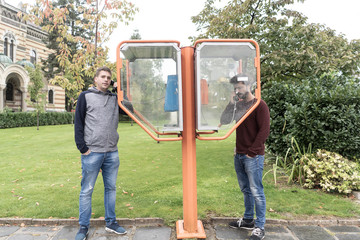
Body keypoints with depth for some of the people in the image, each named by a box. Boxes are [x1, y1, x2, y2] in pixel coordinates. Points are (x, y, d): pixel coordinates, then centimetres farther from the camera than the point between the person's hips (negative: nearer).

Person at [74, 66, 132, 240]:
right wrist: (83, 148, -8)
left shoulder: (115, 98, 12)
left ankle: (111, 222, 26)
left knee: (111, 188, 12)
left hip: (112, 153, 4)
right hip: (92, 153, -4)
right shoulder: (86, 96, 2)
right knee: (87, 190, 5)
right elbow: (78, 123, -1)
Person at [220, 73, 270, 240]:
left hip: (253, 156, -7)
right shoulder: (238, 105, 13)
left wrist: (252, 151, -14)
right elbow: (223, 121, 5)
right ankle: (248, 220, 30)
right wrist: (231, 103, -6)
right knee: (245, 189, 16)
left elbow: (264, 131, -13)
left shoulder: (260, 105, -7)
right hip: (239, 155, 7)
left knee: (256, 191, -1)